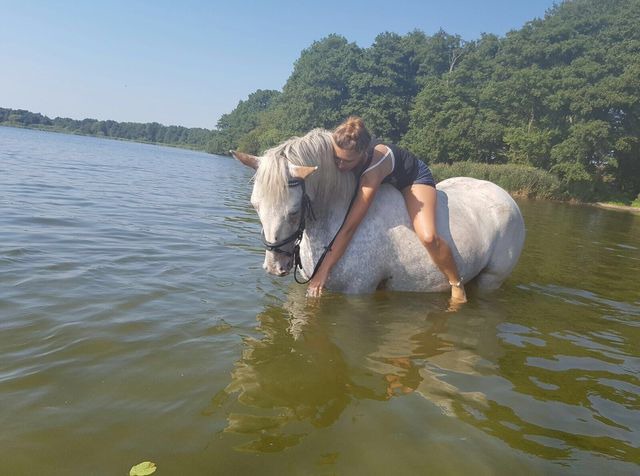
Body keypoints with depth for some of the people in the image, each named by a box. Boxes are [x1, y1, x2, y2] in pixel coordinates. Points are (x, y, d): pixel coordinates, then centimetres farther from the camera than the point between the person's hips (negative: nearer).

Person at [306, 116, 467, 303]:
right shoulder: (344, 152, -26)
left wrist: (323, 269, -41)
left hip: (414, 177, -7)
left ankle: (456, 284, -3)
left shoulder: (373, 170, -43)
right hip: (387, 183, 7)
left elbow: (349, 228, -44)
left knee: (428, 237, -29)